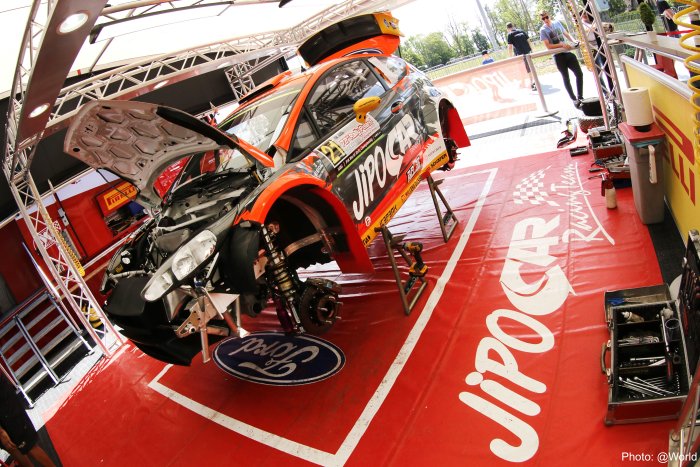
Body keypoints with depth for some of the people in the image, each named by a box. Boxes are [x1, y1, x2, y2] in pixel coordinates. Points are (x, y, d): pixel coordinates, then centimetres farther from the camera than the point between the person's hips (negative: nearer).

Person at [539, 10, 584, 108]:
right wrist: (562, 45, -21)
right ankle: (574, 99, 16)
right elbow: (548, 46, -13)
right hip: (558, 56, -5)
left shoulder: (557, 23, 8)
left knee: (579, 74, 3)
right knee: (566, 78, 5)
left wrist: (574, 41, -2)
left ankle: (580, 97, 14)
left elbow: (566, 34, 16)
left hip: (568, 52, 5)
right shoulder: (543, 30, -6)